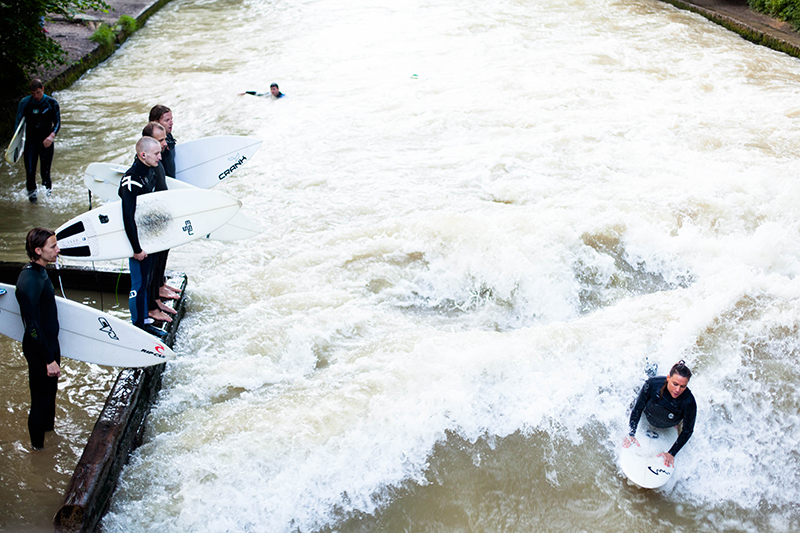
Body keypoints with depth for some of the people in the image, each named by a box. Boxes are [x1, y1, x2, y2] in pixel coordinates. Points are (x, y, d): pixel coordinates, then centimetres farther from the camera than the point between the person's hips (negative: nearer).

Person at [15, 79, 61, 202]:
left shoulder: (52, 103, -1)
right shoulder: (24, 103, 0)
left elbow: (57, 123, -1)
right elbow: (18, 123, 5)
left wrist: (51, 136, -22)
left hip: (46, 143, -1)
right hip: (30, 142, 1)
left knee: (45, 173, 1)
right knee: (30, 172, -4)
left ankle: (47, 195, 23)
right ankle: (31, 194, 18)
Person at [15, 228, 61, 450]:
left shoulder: (39, 272, 3)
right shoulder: (30, 281, -29)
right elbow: (33, 326, -27)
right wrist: (49, 359, -23)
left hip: (49, 342, 9)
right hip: (39, 350, -9)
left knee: (50, 390, 27)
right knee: (41, 397, 8)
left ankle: (48, 425, 48)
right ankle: (38, 445, 25)